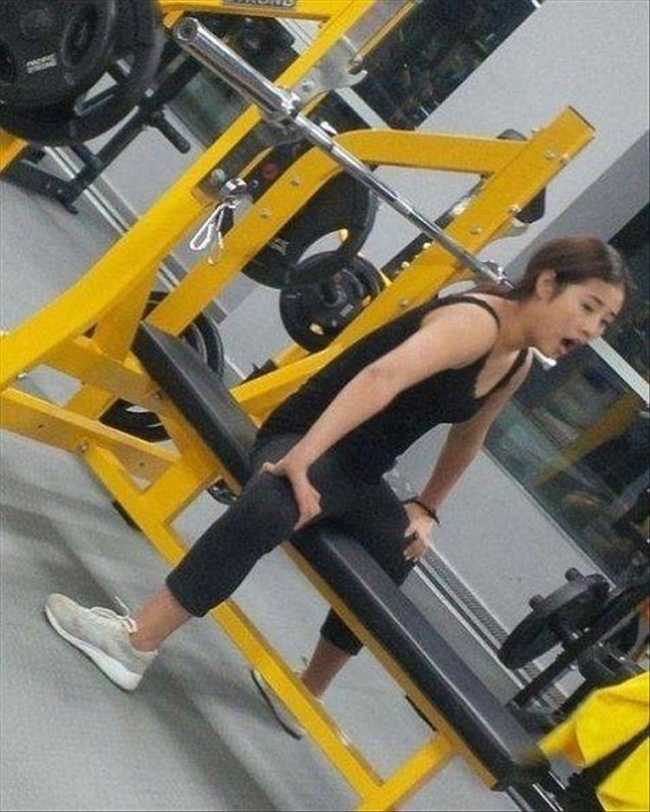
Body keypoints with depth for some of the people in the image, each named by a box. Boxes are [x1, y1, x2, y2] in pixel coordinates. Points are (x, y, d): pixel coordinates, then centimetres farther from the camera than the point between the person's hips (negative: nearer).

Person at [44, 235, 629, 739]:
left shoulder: (518, 364, 6)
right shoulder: (477, 321, -21)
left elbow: (467, 437, 24)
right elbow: (382, 378, -37)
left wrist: (427, 509, 19)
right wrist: (300, 462, -43)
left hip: (360, 478, 9)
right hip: (308, 441, -9)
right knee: (271, 505, -36)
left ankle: (304, 695, 22)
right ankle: (139, 641, -27)